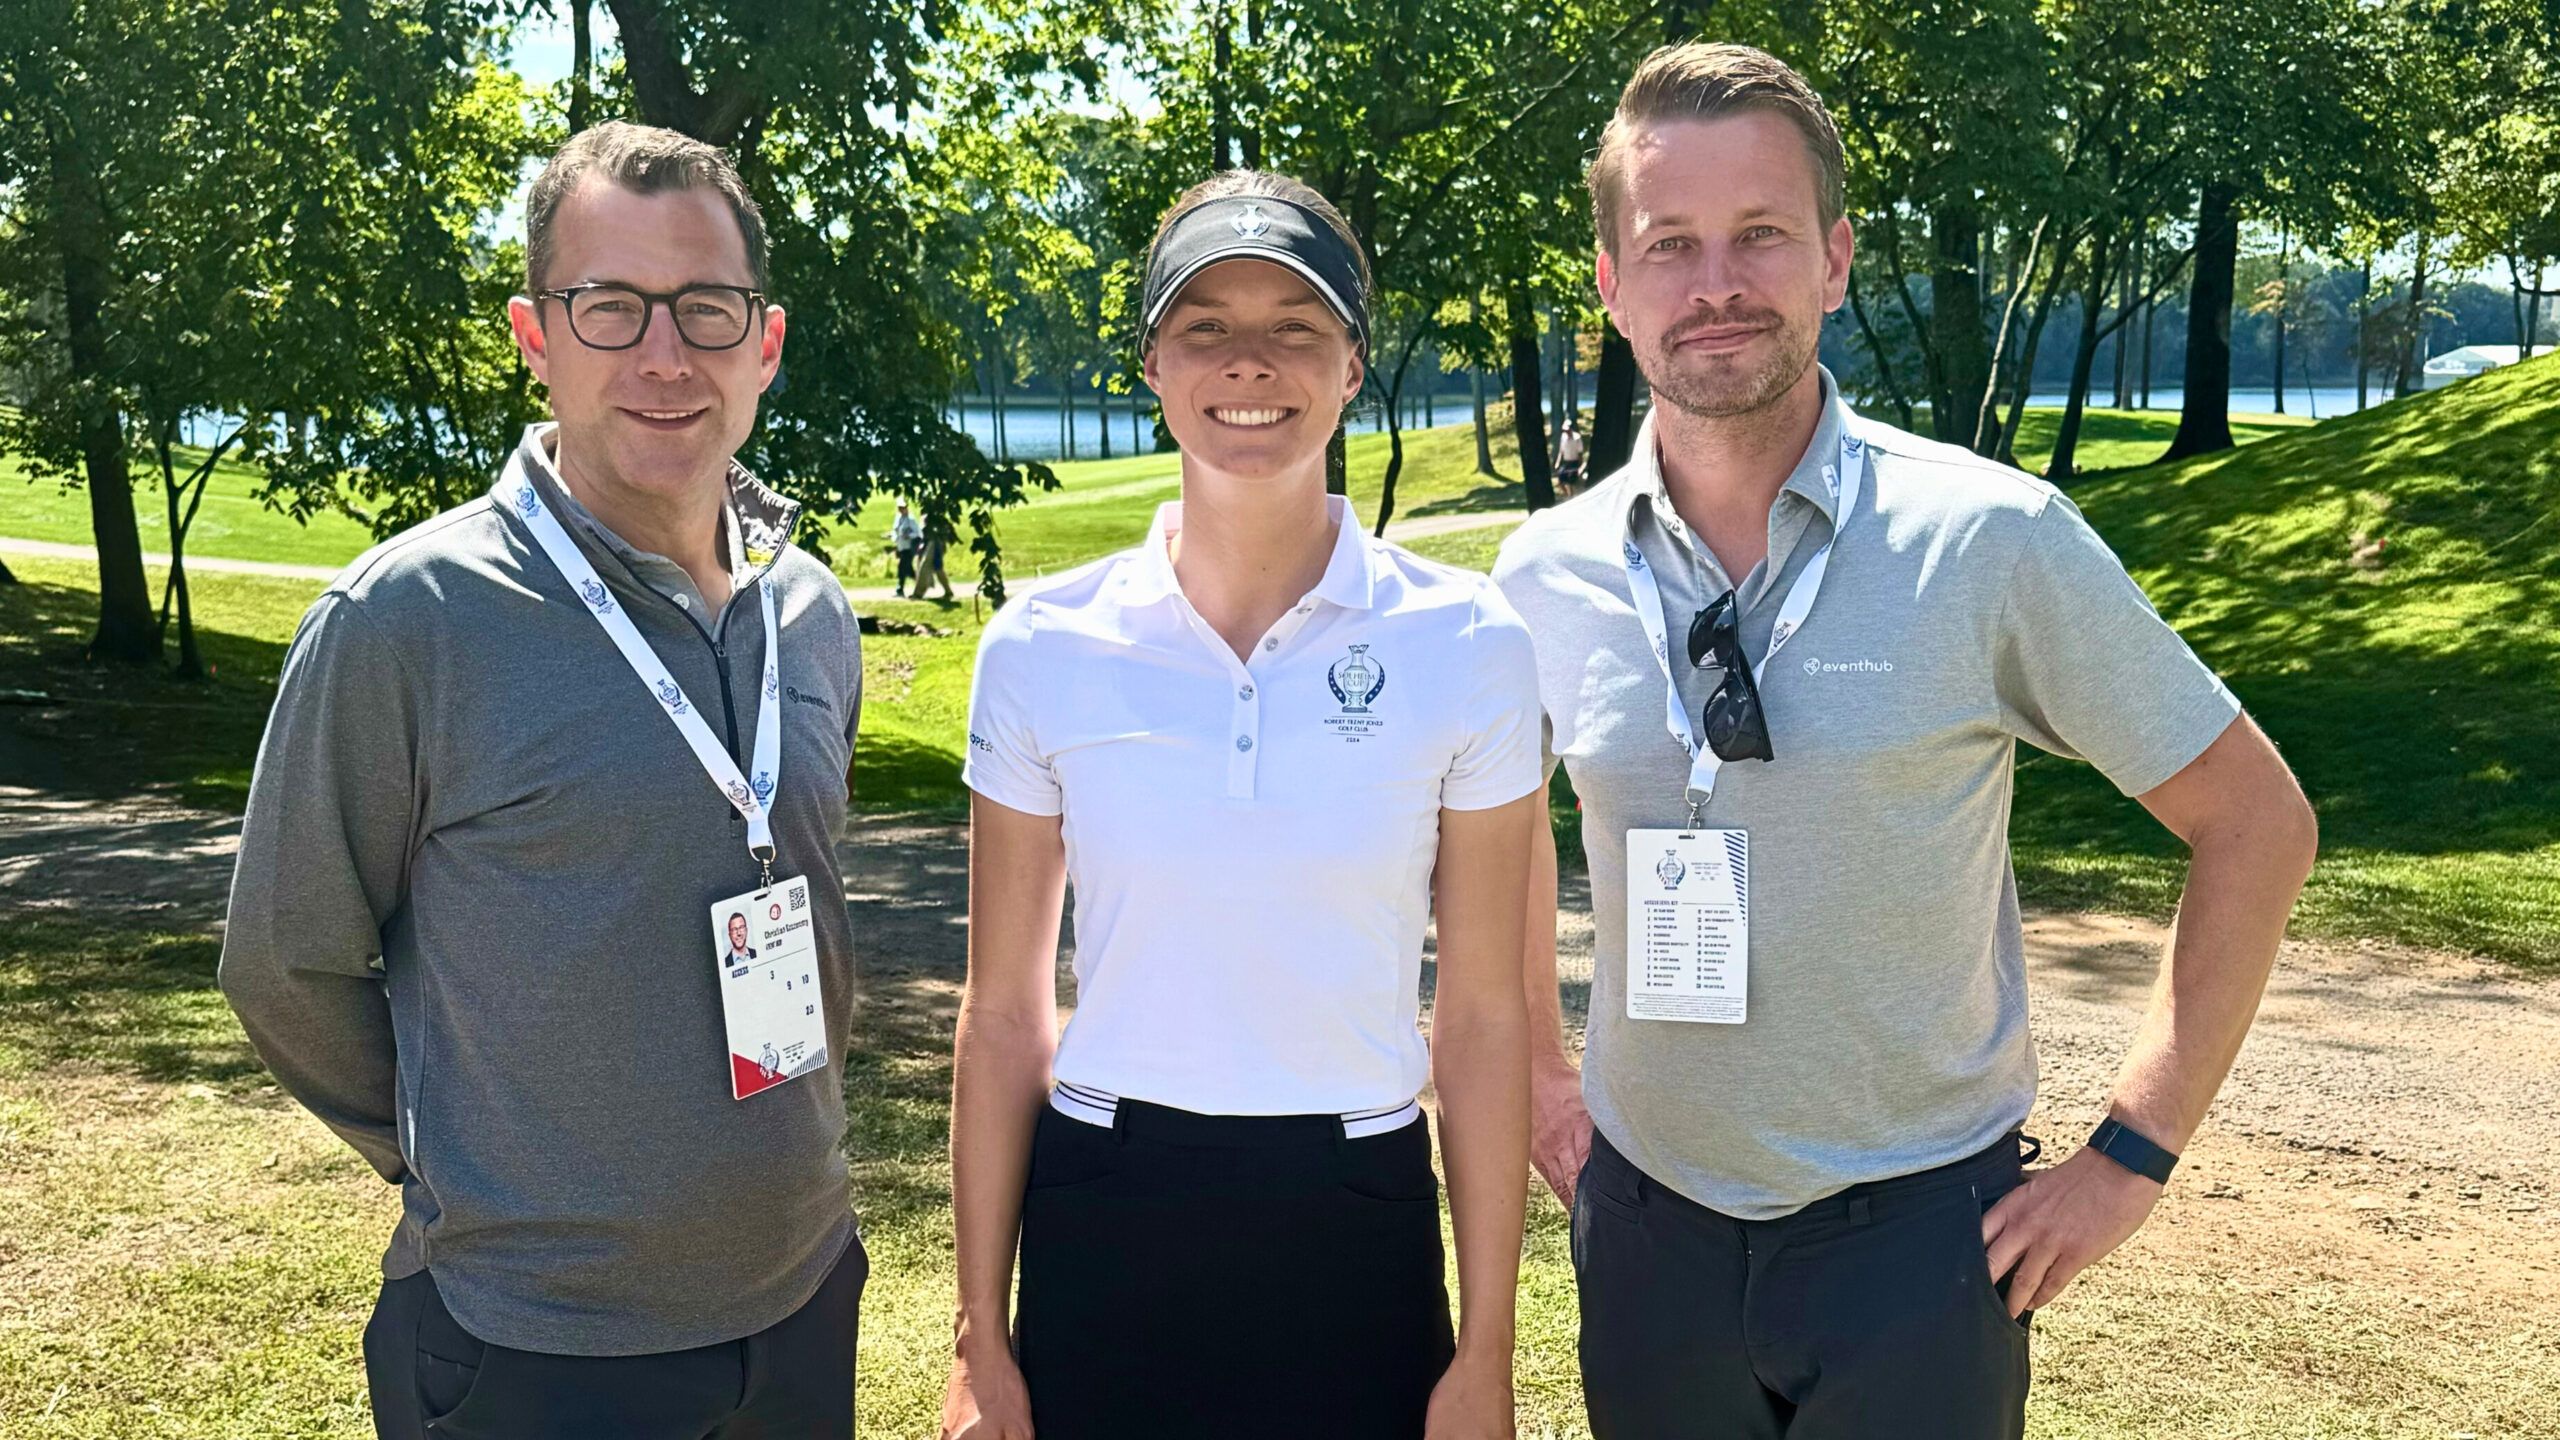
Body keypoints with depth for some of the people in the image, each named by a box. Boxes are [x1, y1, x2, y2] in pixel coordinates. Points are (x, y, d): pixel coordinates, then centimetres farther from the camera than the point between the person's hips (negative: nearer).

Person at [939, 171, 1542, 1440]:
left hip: (1356, 1231, 0)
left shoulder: (1464, 647, -8)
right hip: (1103, 1234, 1)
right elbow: (1002, 1016, 1)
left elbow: (1483, 1018, -3)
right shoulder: (1043, 649, -6)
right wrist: (980, 1336, 3)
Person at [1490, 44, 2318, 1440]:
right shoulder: (1546, 573, -4)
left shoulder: (1991, 541, -13)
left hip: (1915, 1224, -3)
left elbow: (2254, 819, -5)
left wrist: (2134, 1150, -7)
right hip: (1645, 1222, 3)